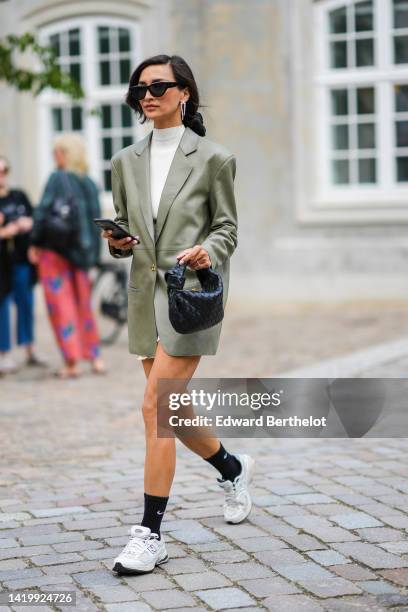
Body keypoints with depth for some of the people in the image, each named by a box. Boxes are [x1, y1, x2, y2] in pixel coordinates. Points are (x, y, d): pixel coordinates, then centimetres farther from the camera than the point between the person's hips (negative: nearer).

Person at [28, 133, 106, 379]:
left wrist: (35, 243, -4)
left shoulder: (57, 179, -10)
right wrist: (91, 253, 13)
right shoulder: (90, 183, 6)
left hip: (55, 250, -5)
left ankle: (72, 363, -2)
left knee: (61, 305, 0)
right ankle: (95, 357, 16)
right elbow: (96, 219, 8)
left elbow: (42, 212, -15)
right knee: (83, 303, 16)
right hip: (82, 251, 6)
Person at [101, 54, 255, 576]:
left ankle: (150, 534, -9)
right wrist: (118, 243, -5)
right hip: (145, 293, 6)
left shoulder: (213, 158, -2)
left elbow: (227, 226, 2)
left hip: (191, 292, -6)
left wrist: (208, 251, -18)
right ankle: (233, 468, 42)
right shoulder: (127, 161, 11)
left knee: (156, 406, -14)